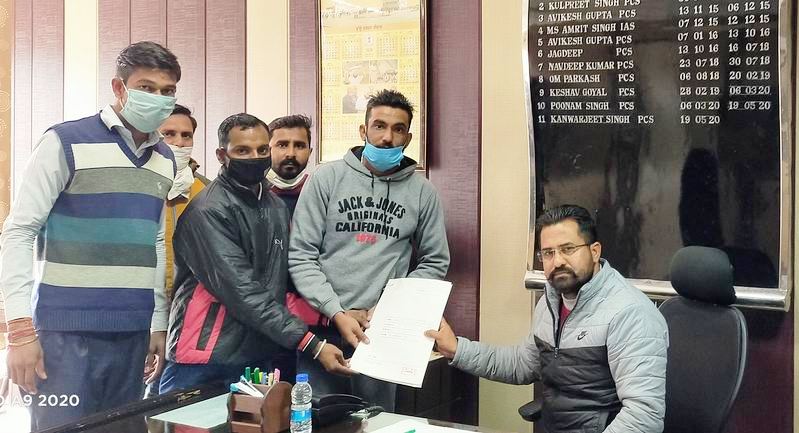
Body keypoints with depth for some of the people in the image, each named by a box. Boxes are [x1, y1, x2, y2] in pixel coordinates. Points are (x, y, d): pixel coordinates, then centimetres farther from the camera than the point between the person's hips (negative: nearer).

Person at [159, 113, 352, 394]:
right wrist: (312, 345, -22)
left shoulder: (277, 208, 12)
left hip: (260, 358, 7)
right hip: (204, 362, -6)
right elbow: (242, 292, -19)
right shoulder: (207, 211, -13)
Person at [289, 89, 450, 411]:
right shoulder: (326, 179, -1)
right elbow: (300, 254, -4)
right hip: (322, 326, -1)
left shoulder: (422, 192, 5)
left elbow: (435, 263, 8)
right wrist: (336, 312, -13)